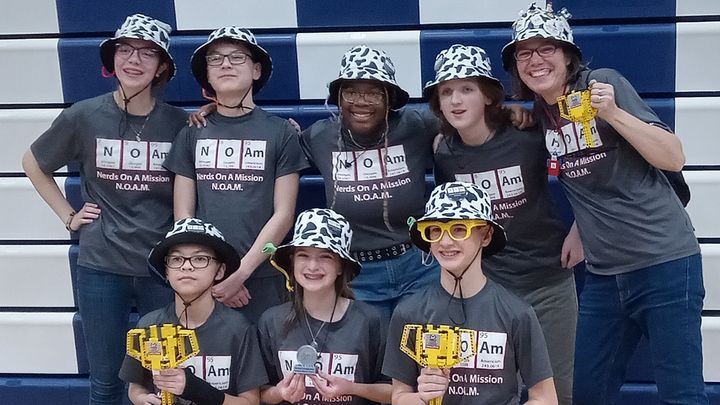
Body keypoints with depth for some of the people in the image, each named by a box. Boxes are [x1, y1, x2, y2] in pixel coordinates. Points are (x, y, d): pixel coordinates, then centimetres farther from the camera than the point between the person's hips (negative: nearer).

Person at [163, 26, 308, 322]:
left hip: (263, 278, -1)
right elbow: (183, 216, 6)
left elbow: (283, 214, -2)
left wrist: (240, 273, -10)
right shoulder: (192, 134, 9)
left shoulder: (281, 133, 3)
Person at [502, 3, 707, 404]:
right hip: (604, 273, 6)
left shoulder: (604, 83, -8)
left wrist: (612, 112, -22)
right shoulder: (535, 116, 8)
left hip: (664, 262, -6)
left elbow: (674, 158, -14)